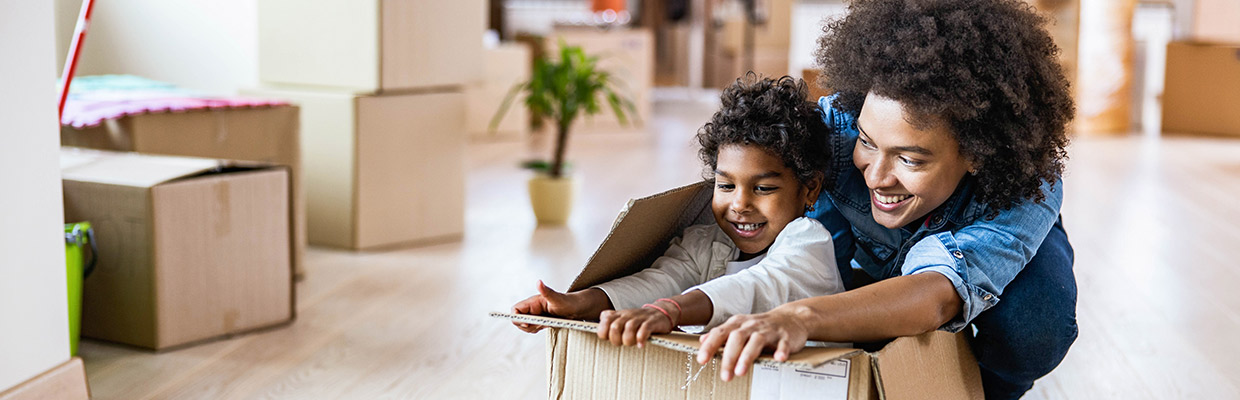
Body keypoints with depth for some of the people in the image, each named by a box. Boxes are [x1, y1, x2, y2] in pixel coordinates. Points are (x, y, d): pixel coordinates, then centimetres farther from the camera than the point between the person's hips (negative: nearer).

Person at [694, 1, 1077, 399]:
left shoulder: (1029, 189, -42)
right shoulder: (839, 123, -34)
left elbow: (941, 294, -60)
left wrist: (801, 318, -78)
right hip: (872, 268, 3)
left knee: (1030, 325, -36)